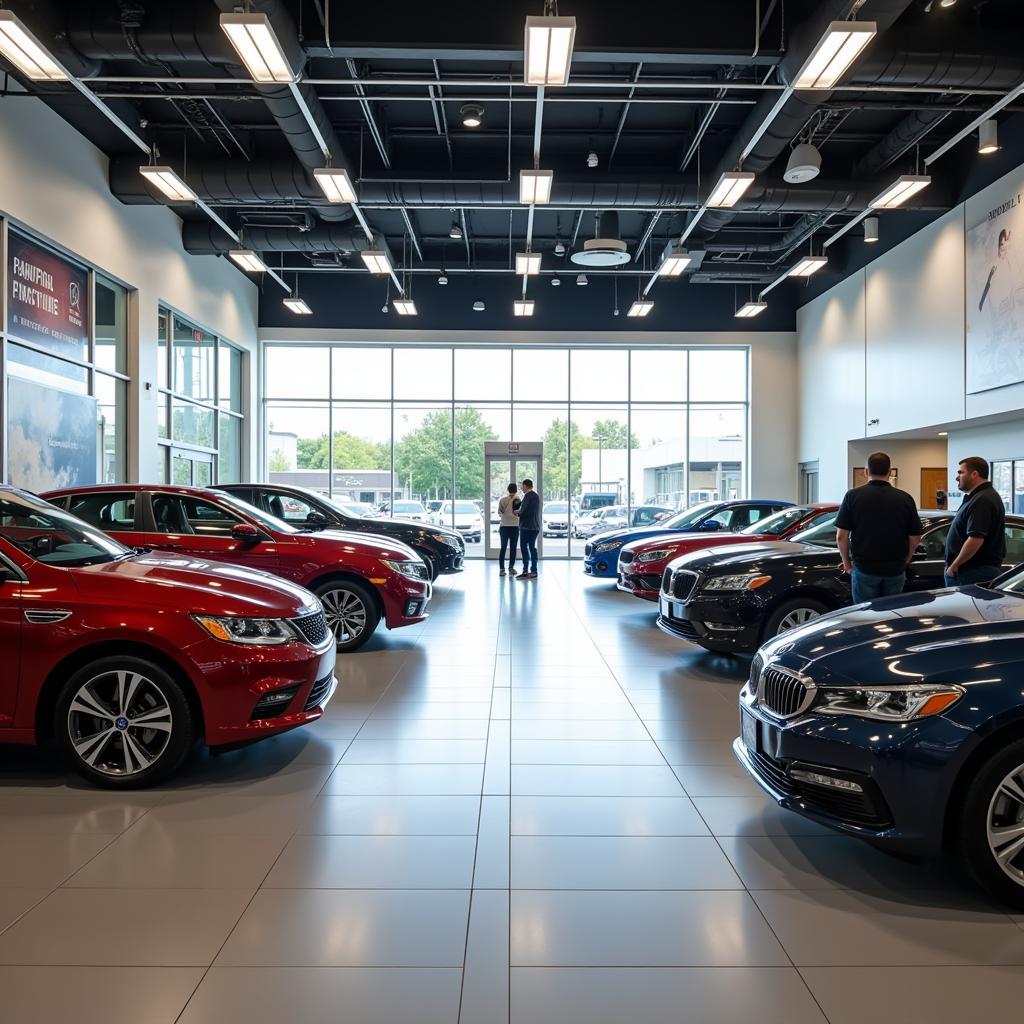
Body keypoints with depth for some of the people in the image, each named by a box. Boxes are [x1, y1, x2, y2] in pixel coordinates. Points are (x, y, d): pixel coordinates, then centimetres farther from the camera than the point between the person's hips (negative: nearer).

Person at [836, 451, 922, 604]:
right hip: (895, 571, 2)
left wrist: (846, 562, 6)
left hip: (864, 569, -2)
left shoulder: (853, 496, -7)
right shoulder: (905, 498, -2)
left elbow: (841, 536, -8)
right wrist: (904, 561, 17)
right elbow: (915, 538, 1)